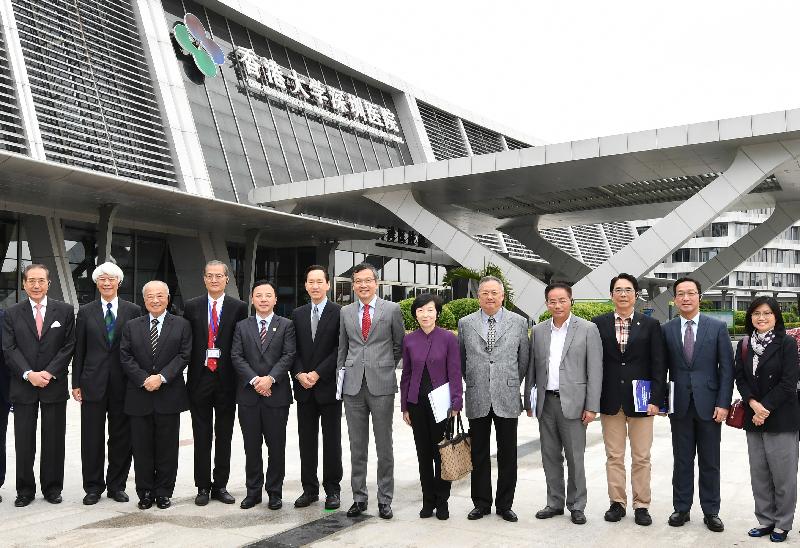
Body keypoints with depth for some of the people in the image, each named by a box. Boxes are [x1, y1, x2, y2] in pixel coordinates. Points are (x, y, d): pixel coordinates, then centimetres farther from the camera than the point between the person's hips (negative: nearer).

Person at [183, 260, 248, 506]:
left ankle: (220, 485, 19)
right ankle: (203, 487, 16)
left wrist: (241, 378, -5)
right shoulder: (192, 307, 5)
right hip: (200, 378, 1)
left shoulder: (239, 308, 1)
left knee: (224, 436, 8)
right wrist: (190, 371, -4)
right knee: (202, 436, 7)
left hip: (226, 380, 0)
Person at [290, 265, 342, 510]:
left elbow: (340, 349, -9)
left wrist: (317, 373, -14)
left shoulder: (339, 313, -4)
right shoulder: (298, 314, 11)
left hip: (329, 386, -4)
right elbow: (294, 349, 9)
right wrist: (299, 374, -7)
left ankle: (333, 490, 13)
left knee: (332, 440, 3)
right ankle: (310, 489, 18)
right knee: (306, 440, 9)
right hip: (304, 388, 4)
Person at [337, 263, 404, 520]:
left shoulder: (392, 310, 1)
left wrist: (387, 368, 7)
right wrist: (341, 374, 9)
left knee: (384, 446, 4)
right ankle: (359, 498, 18)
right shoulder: (345, 312, 10)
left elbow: (399, 345, 9)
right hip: (353, 385, 3)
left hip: (381, 384, -2)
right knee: (357, 446, 9)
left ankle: (384, 500, 14)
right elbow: (342, 348, 16)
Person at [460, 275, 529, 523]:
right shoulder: (465, 324, 5)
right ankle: (481, 503, 21)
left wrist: (513, 384, 11)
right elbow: (460, 359, 13)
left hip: (507, 399, -1)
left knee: (507, 454, 5)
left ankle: (505, 504, 18)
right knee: (479, 454, 8)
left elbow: (523, 359, 9)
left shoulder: (519, 322, 3)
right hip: (477, 399, 1)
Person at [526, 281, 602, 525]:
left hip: (572, 402, -4)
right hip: (546, 402, 4)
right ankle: (555, 503, 23)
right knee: (550, 457, 11)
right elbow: (532, 368, 12)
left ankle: (576, 506, 16)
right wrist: (528, 400, 9)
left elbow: (595, 370, -5)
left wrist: (592, 406, -10)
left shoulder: (588, 329, -3)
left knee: (575, 457, 2)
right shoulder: (538, 331, 9)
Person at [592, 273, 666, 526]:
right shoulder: (599, 324, 3)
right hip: (610, 400, 1)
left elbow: (659, 365, 0)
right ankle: (617, 503, 18)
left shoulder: (650, 325, 2)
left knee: (641, 458, 6)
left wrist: (655, 399, -7)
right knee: (614, 457, 8)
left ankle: (641, 505, 16)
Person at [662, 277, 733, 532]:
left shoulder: (717, 327, 0)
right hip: (679, 405, 1)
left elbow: (726, 368, -1)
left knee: (710, 462, 7)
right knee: (682, 460, 9)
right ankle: (681, 508, 19)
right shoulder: (666, 329, 3)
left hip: (709, 404, -1)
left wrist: (723, 403, -7)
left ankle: (711, 512, 18)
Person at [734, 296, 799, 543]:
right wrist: (754, 404, -11)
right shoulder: (744, 345, 8)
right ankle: (766, 520, 22)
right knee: (759, 474, 10)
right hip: (753, 418, 5)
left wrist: (766, 408, -14)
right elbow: (740, 379, 5)